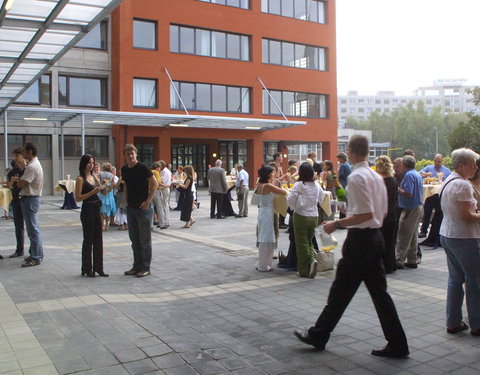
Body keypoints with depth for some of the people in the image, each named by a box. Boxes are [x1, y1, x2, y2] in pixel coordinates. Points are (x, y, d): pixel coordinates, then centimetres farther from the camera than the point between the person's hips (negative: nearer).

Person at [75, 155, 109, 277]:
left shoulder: (94, 177, 12)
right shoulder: (80, 179, -7)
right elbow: (78, 198, -14)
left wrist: (104, 188, -5)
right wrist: (93, 192, -21)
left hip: (97, 210, 7)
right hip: (87, 211, -7)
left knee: (98, 240, 9)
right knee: (88, 240, 1)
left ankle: (98, 268, 17)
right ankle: (87, 269, 11)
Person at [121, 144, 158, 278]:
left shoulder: (142, 168, -11)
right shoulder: (124, 170, 8)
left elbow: (154, 184, -11)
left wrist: (148, 201, -16)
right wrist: (126, 199, 11)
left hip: (143, 208, -7)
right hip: (130, 208, 7)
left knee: (145, 240, 1)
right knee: (134, 239, 13)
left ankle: (145, 268, 8)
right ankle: (137, 266, 22)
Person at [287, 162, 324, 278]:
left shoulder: (298, 185, -11)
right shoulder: (316, 185, 4)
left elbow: (291, 199, -14)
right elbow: (321, 198, 14)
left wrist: (293, 208, 4)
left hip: (301, 216, -4)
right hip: (314, 216, 4)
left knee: (302, 243, 4)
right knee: (309, 241, 19)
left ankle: (304, 271, 7)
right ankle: (312, 259, -6)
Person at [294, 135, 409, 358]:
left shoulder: (356, 177, -16)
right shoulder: (376, 176, 11)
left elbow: (365, 214, -24)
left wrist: (337, 224, -17)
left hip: (359, 239, -9)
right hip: (376, 237, 9)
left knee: (341, 291, 3)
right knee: (379, 291, 13)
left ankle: (318, 336, 18)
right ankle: (397, 344, 17)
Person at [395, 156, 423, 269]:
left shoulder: (409, 175, -16)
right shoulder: (418, 174, 14)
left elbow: (408, 193, -24)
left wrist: (397, 189, -10)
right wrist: (400, 189, 17)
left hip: (410, 209, -10)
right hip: (419, 206, 10)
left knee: (403, 237, -6)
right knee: (413, 236, 13)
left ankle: (399, 261, -4)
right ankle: (412, 261, 17)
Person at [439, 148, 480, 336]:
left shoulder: (447, 182, 13)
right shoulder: (462, 185, -18)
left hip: (447, 235, 10)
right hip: (463, 238, -10)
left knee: (455, 279, 13)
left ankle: (453, 322, 17)